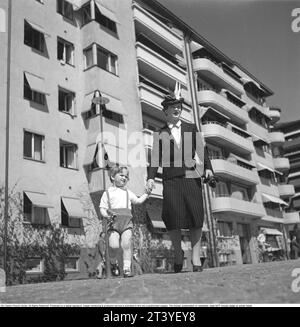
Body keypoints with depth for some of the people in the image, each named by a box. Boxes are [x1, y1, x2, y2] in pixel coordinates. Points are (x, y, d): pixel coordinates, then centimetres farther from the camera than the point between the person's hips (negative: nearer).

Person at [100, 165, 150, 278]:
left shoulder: (128, 192, 25)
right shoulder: (108, 193, 13)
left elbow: (138, 201, 35)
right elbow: (102, 209, 7)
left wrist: (147, 193, 30)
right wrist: (107, 215, -13)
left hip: (127, 221, 3)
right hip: (114, 222, -2)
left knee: (126, 245, -11)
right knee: (114, 246, -15)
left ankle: (127, 269, -3)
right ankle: (114, 264, 12)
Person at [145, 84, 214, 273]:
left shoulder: (191, 129, 15)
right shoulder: (160, 134, 12)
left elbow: (202, 149, 7)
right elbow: (155, 157, 6)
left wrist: (207, 167, -8)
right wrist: (151, 177, -5)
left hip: (191, 177, 1)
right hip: (170, 180, -1)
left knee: (196, 216, -4)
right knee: (173, 217, -7)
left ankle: (196, 258, 4)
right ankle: (178, 253, 16)